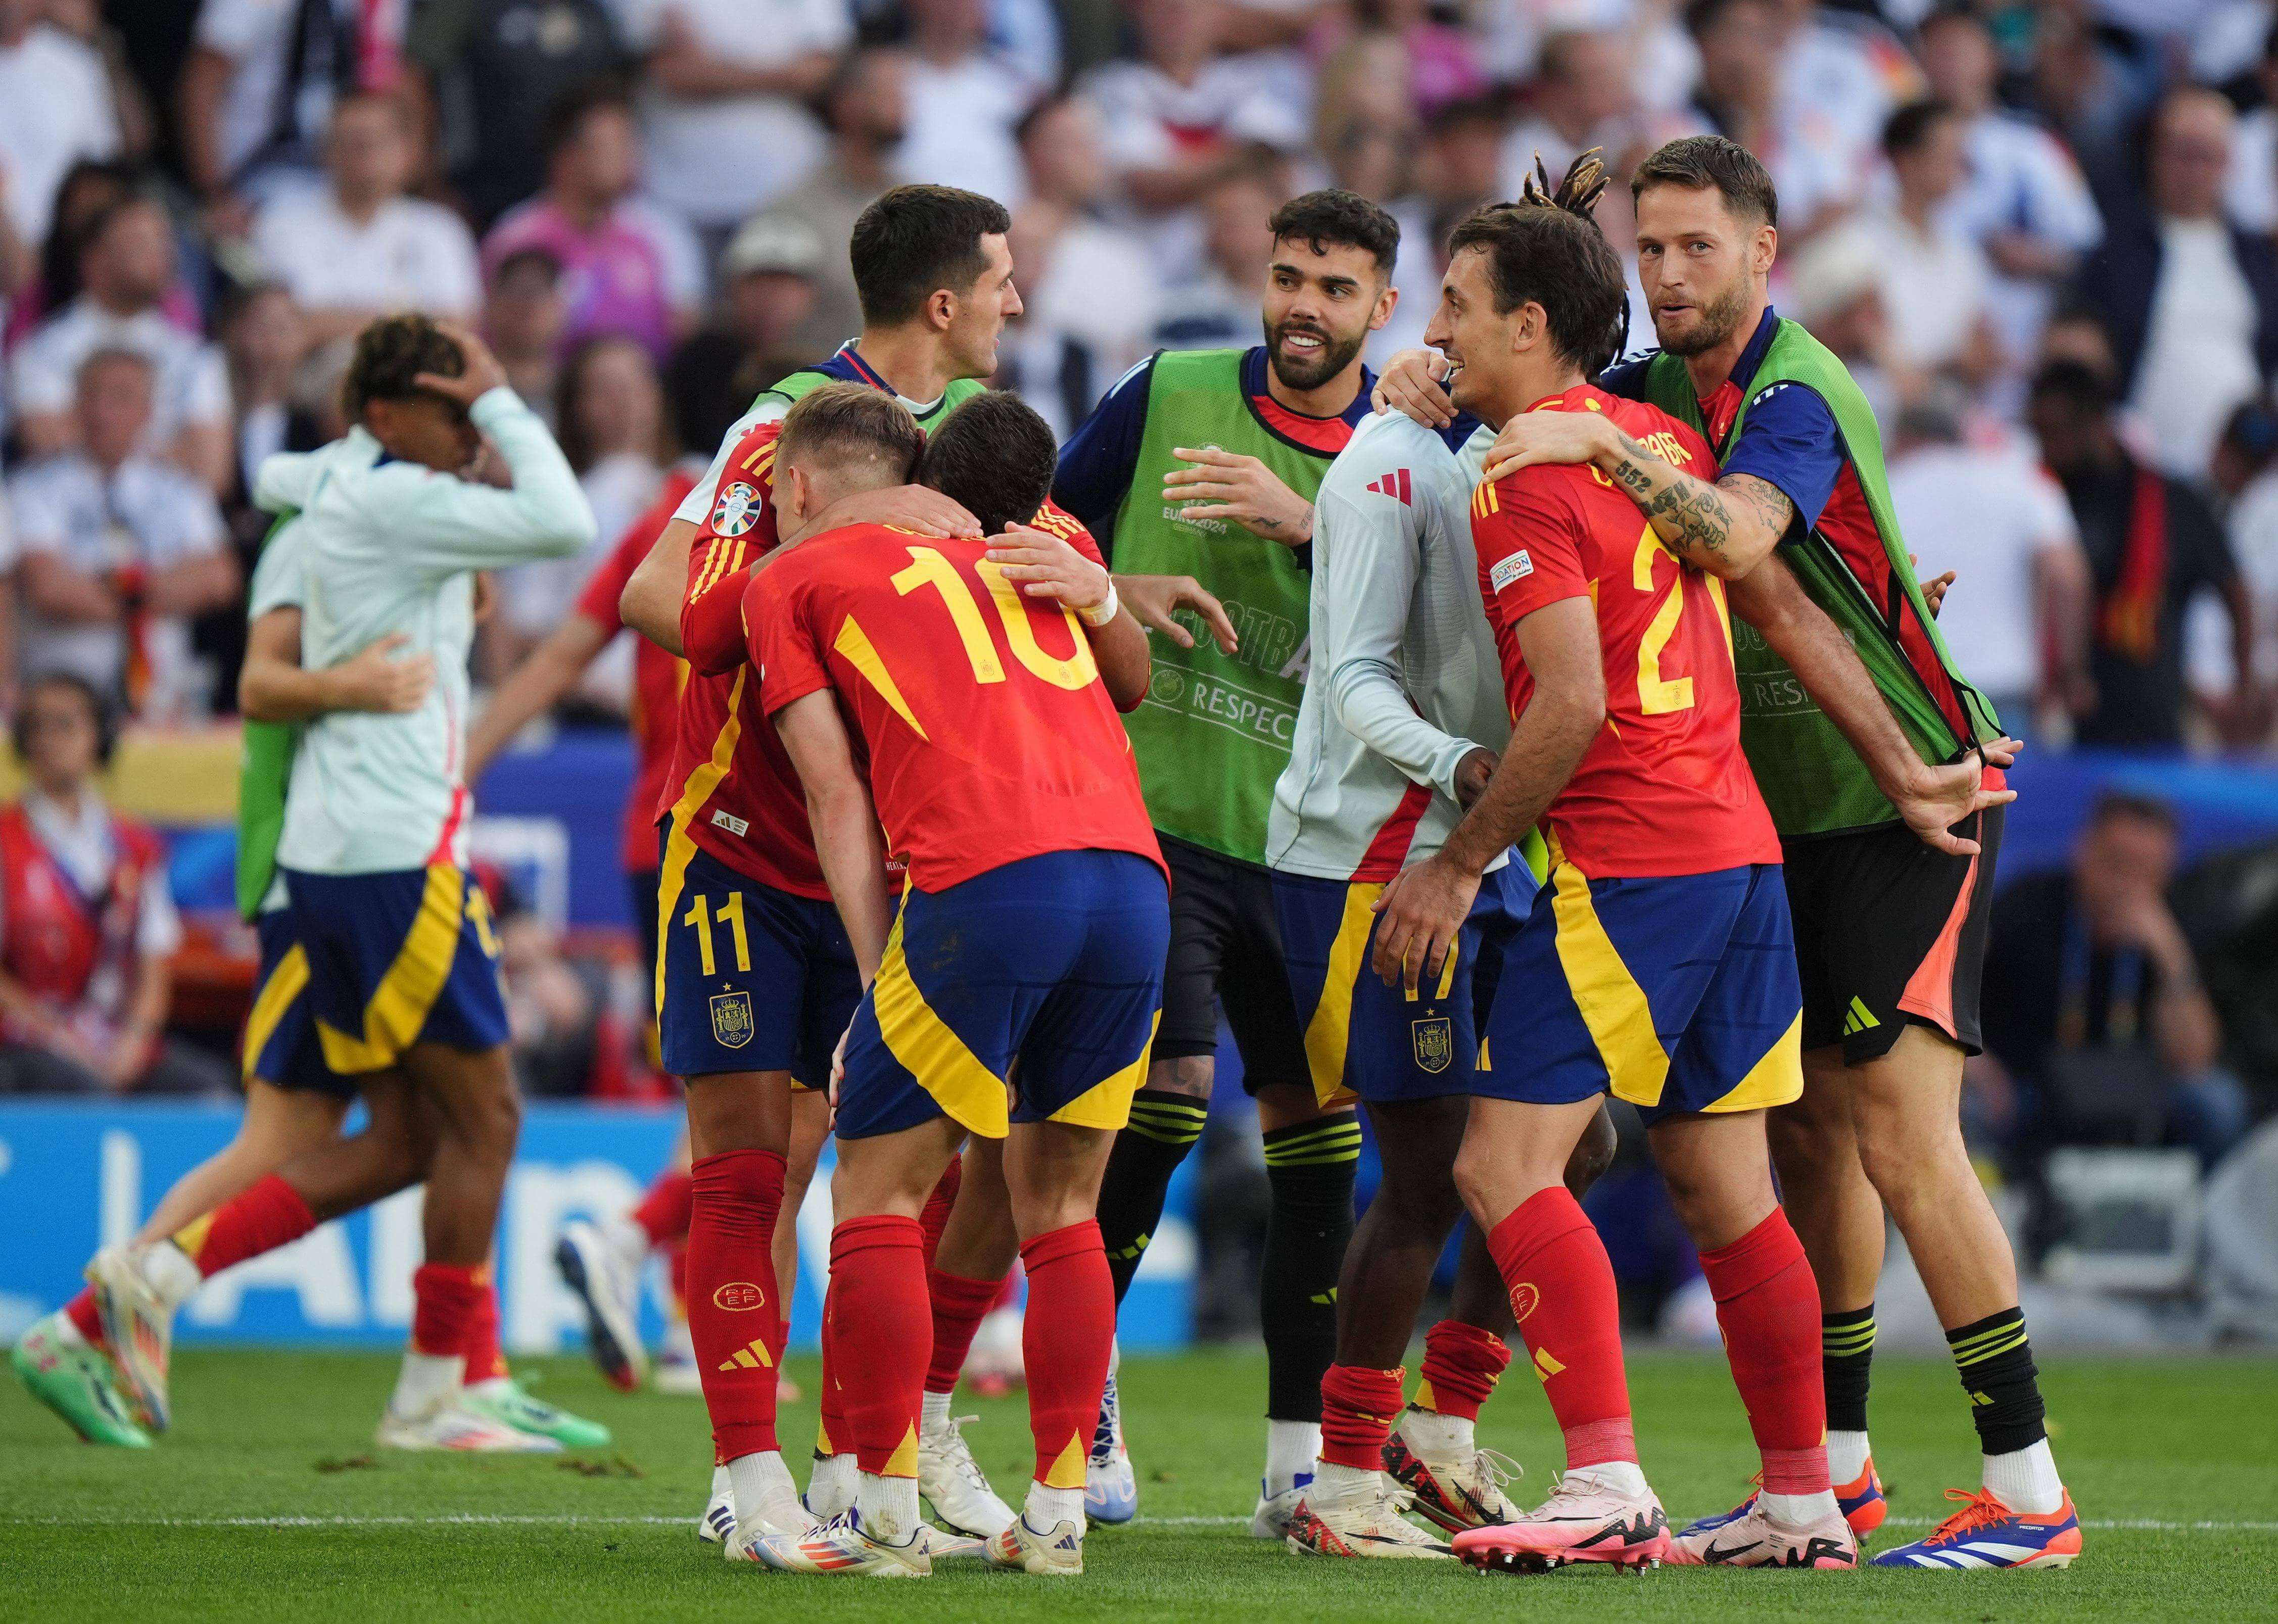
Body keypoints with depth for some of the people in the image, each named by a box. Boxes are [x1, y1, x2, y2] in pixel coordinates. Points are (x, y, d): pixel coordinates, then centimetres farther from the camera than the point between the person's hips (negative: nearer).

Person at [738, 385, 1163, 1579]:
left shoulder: (790, 580, 16)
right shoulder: (1022, 559, 30)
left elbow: (839, 799, 8)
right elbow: (1131, 688, 42)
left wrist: (879, 974, 6)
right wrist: (1097, 599, 28)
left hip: (985, 884, -5)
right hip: (1133, 876, 5)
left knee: (878, 1197, 7)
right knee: (1057, 1204, 17)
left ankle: (885, 1517, 4)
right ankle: (1058, 1514, 15)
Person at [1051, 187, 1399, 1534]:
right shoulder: (1172, 396, 2)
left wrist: (1300, 522, -21)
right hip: (1151, 810, -2)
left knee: (1318, 1118, 2)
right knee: (1168, 1085, -15)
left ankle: (1300, 1458, 11)